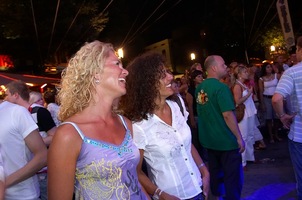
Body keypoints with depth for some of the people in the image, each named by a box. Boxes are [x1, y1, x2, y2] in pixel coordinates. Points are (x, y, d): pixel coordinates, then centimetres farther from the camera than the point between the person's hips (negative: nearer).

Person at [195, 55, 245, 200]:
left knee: (214, 172, 22)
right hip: (226, 140, -8)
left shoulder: (199, 88, 4)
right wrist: (239, 138, -15)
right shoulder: (221, 87, -20)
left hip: (209, 139, 8)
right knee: (233, 176, 8)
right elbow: (228, 115, -24)